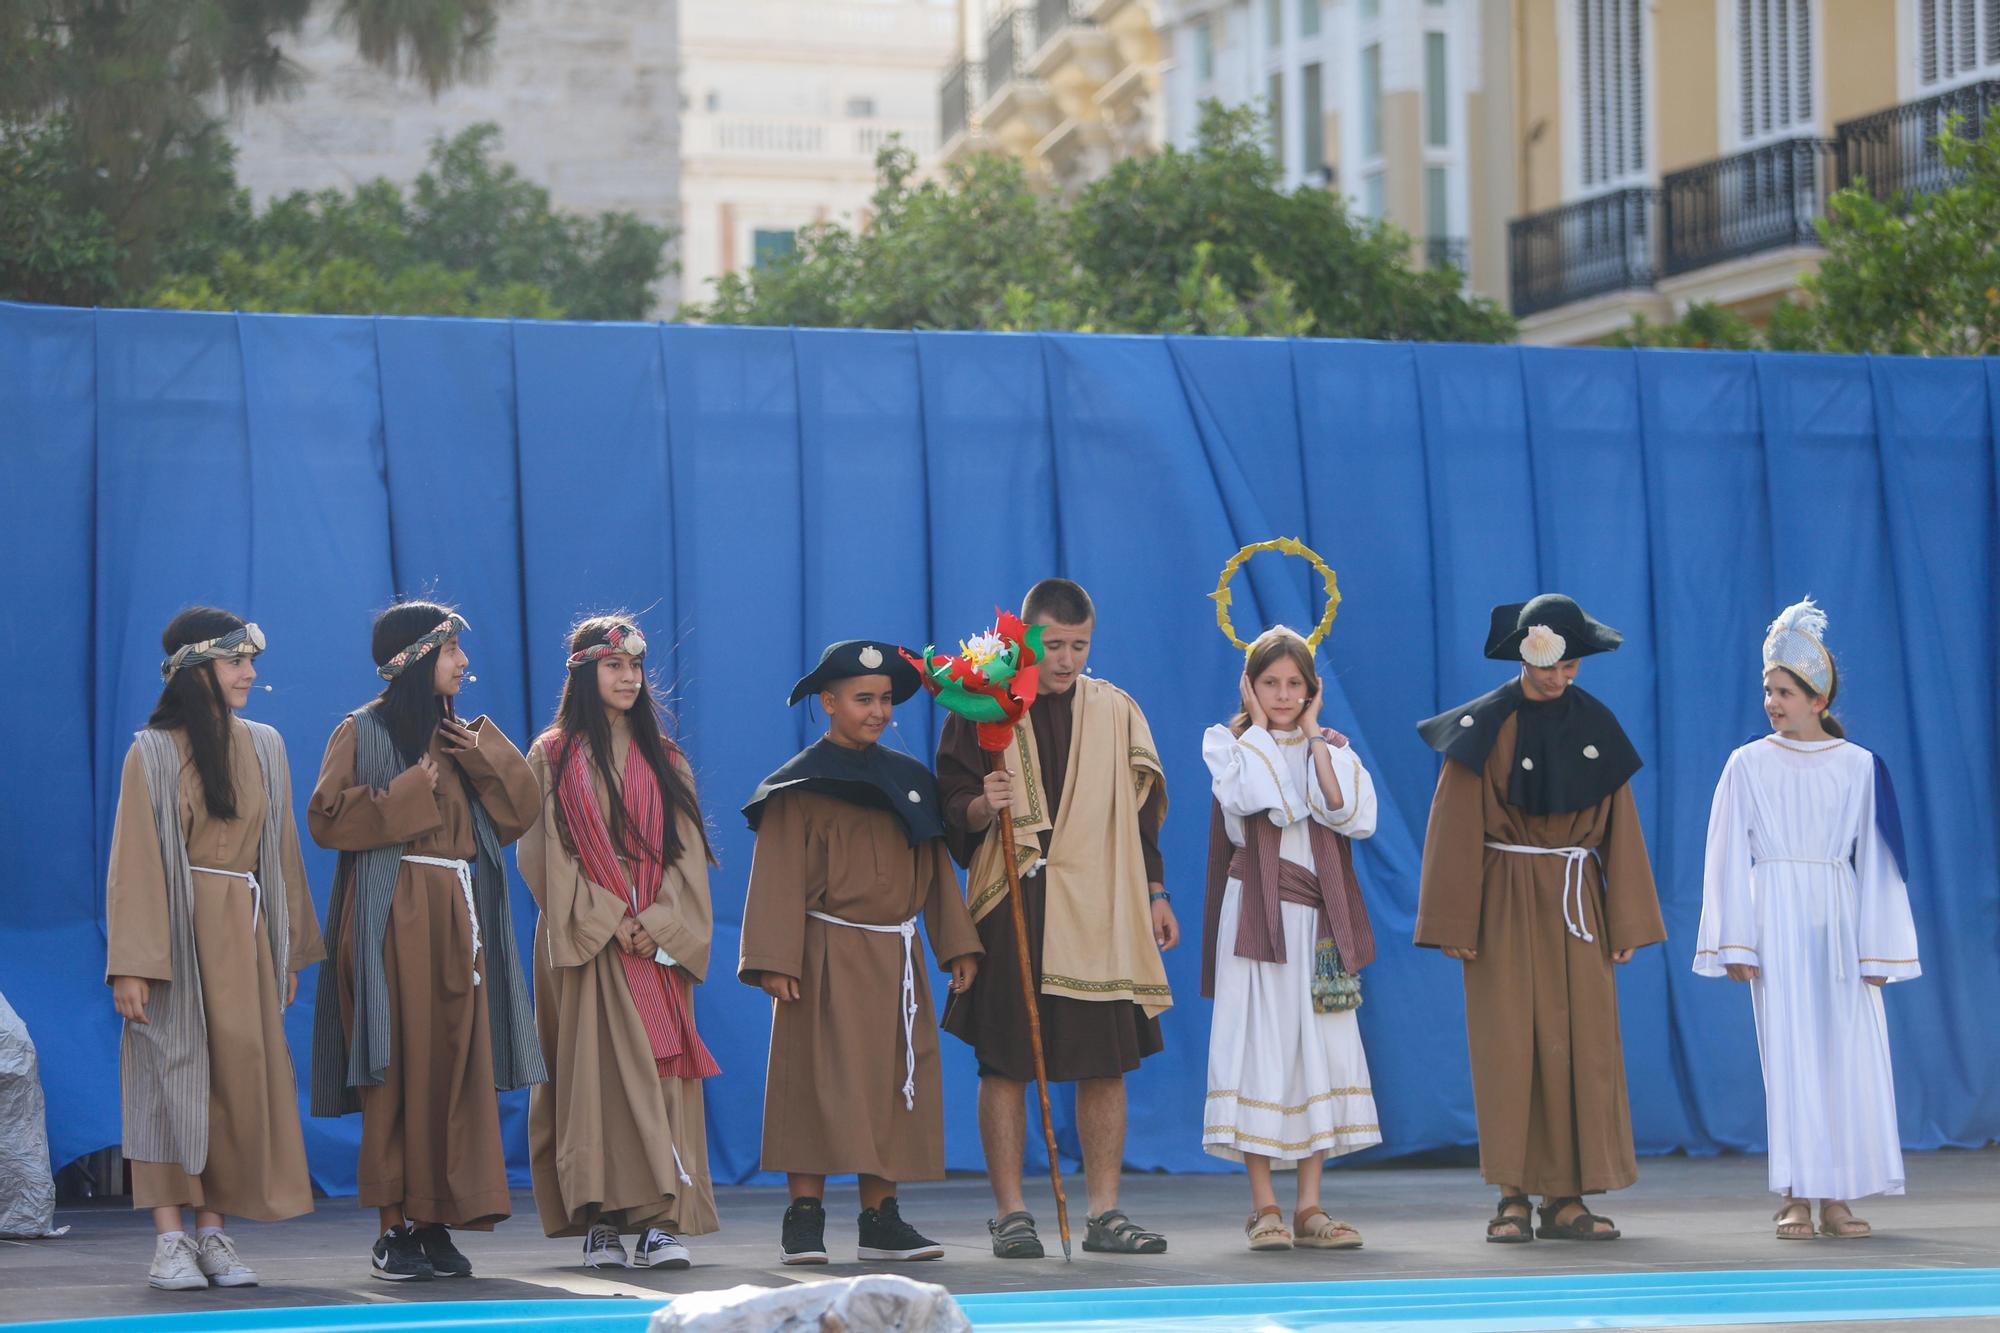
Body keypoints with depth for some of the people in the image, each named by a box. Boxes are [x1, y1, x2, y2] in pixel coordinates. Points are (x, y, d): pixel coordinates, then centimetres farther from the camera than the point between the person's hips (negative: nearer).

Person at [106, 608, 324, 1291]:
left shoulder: (264, 748, 11)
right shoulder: (153, 753, -3)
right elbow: (133, 861, -7)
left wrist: (290, 952, 12)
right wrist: (131, 964, -15)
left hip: (244, 934, 4)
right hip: (176, 933, -4)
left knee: (241, 1075, -1)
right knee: (172, 1073, -5)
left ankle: (214, 1232, 3)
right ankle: (171, 1240, -4)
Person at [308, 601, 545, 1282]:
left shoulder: (462, 737, 18)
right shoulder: (363, 732, 1)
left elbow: (521, 811, 11)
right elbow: (327, 817, -11)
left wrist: (485, 756, -3)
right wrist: (409, 792, -12)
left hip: (457, 918, 6)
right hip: (394, 915, -6)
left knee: (458, 1065, 0)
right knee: (399, 1068, -8)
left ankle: (438, 1220, 3)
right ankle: (394, 1229, -5)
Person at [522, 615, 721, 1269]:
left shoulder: (663, 759, 15)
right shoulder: (553, 757, 6)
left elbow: (687, 852, 8)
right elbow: (546, 854, -2)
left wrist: (658, 922, -8)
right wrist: (608, 919, -12)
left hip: (659, 940, 3)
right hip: (587, 942, -2)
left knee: (660, 1068, -5)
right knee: (596, 1063, -9)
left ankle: (661, 1220, -9)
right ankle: (600, 1220, -9)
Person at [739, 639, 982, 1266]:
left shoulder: (910, 779, 12)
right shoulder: (800, 786, -4)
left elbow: (935, 868, 15)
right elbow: (777, 878, -8)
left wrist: (957, 944, 9)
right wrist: (775, 961, -16)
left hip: (896, 960, 5)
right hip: (828, 961, -5)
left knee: (892, 1085, 5)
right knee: (820, 1085, -7)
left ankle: (881, 1218, 10)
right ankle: (805, 1221, -4)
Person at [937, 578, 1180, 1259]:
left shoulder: (1114, 712, 11)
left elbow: (1142, 810, 17)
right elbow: (950, 813, 0)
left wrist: (1154, 894, 13)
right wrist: (981, 807, -21)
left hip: (1100, 916, 2)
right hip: (1011, 913, -2)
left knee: (1106, 1063, 1)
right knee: (1004, 1063, -3)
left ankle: (1105, 1212, 8)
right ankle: (1011, 1214, 3)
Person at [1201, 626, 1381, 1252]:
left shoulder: (1330, 747, 13)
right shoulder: (1227, 741, 4)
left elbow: (1353, 814, -7)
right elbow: (1259, 799, -18)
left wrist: (1314, 736, -5)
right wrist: (1259, 725, -6)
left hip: (1319, 917, 3)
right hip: (1258, 913, -3)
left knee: (1322, 1049, 0)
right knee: (1260, 1044, -6)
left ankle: (1310, 1206, 4)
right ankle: (1263, 1205, -2)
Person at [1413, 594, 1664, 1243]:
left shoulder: (1596, 726, 6)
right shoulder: (1486, 726, -4)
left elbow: (1619, 826, 9)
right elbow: (1457, 828, -4)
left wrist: (1627, 922, 5)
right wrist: (1455, 923, -8)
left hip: (1575, 903, 3)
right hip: (1506, 903, -3)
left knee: (1583, 1044, 0)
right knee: (1508, 1043, -4)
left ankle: (1567, 1196, 6)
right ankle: (1513, 1197, 2)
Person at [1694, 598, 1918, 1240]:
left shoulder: (1859, 767, 4)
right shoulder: (1747, 766, 2)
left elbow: (1875, 861, 5)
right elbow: (1729, 857, 2)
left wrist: (1875, 948, 1)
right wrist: (1736, 943, -5)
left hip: (1840, 927, 1)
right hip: (1778, 924, -1)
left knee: (1849, 1055, -2)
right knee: (1789, 1054, -4)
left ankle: (1835, 1198, 4)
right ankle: (1795, 1199, -1)